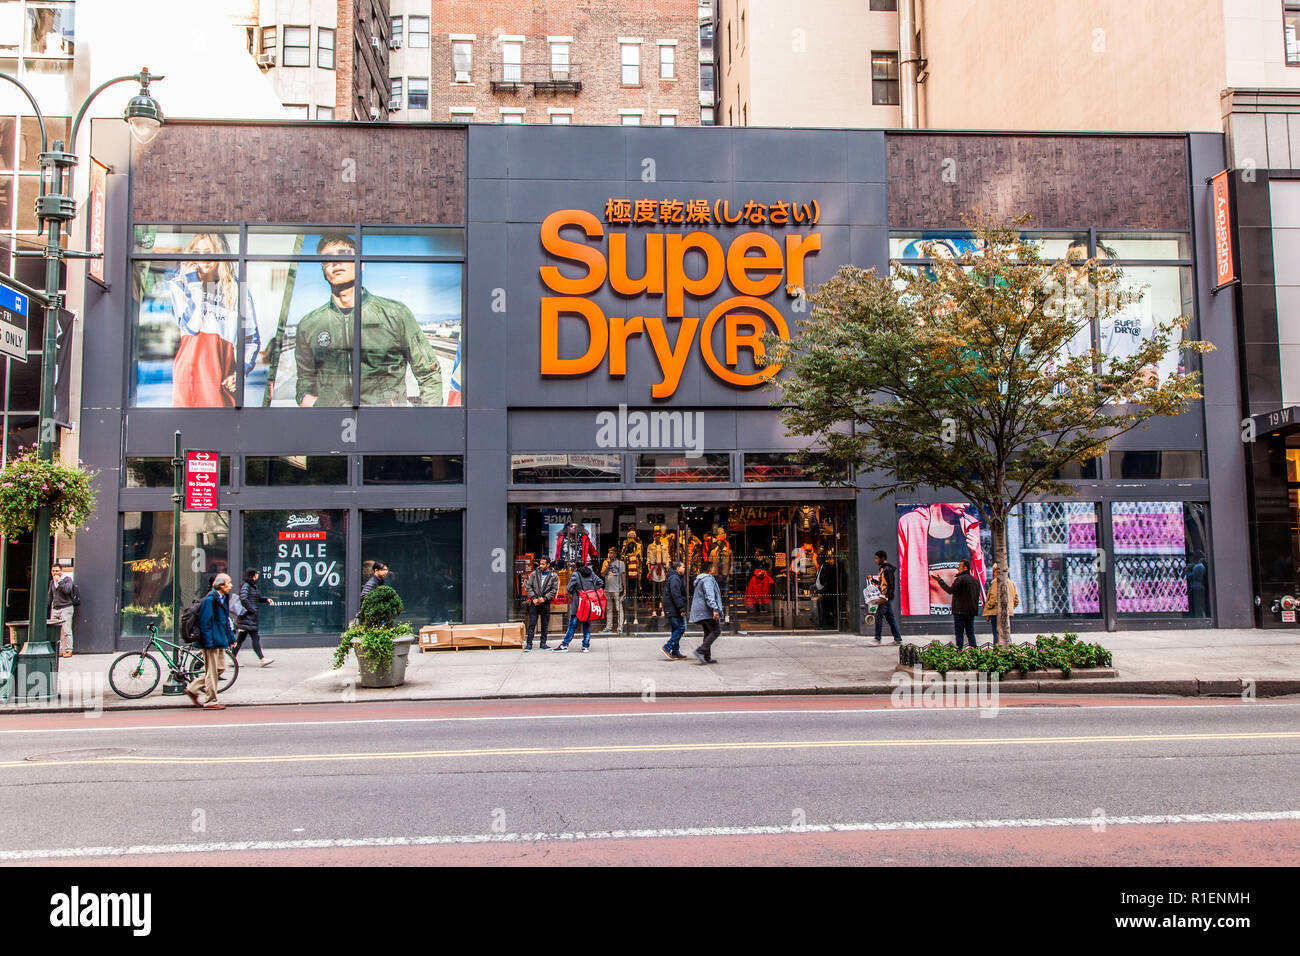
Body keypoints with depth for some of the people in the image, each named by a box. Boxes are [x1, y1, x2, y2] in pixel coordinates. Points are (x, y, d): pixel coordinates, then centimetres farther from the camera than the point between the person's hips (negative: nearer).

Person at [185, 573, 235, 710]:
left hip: (220, 640, 9)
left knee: (220, 667, 12)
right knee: (212, 671, -1)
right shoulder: (210, 600, -15)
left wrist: (231, 637, 19)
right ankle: (211, 701, 8)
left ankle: (192, 688, 22)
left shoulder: (224, 599, 12)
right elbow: (205, 622, -19)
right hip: (212, 641, -9)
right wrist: (209, 642, -22)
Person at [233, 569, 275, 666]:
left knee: (241, 638, 11)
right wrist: (251, 609, -19)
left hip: (251, 616, 10)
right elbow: (243, 599, -24)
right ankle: (262, 659, -11)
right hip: (247, 616, -10)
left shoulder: (253, 585, 17)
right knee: (255, 637, -10)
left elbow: (257, 598, 29)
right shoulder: (245, 586, -12)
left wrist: (266, 600, 13)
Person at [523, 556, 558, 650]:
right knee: (532, 624, -3)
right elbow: (528, 587, 4)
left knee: (545, 625, 7)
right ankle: (529, 644, -1)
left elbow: (554, 590, -1)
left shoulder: (553, 576, 2)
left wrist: (544, 598, -12)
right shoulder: (534, 574, 5)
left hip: (545, 603, 0)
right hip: (534, 603, 0)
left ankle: (543, 643, 17)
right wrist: (533, 598, -8)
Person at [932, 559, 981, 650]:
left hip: (960, 611, -7)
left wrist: (940, 580, -11)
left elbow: (950, 590, -17)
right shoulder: (975, 580, 14)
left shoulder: (960, 579, -12)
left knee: (959, 633, -4)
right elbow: (977, 595, 17)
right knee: (970, 633, 11)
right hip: (972, 611, 7)